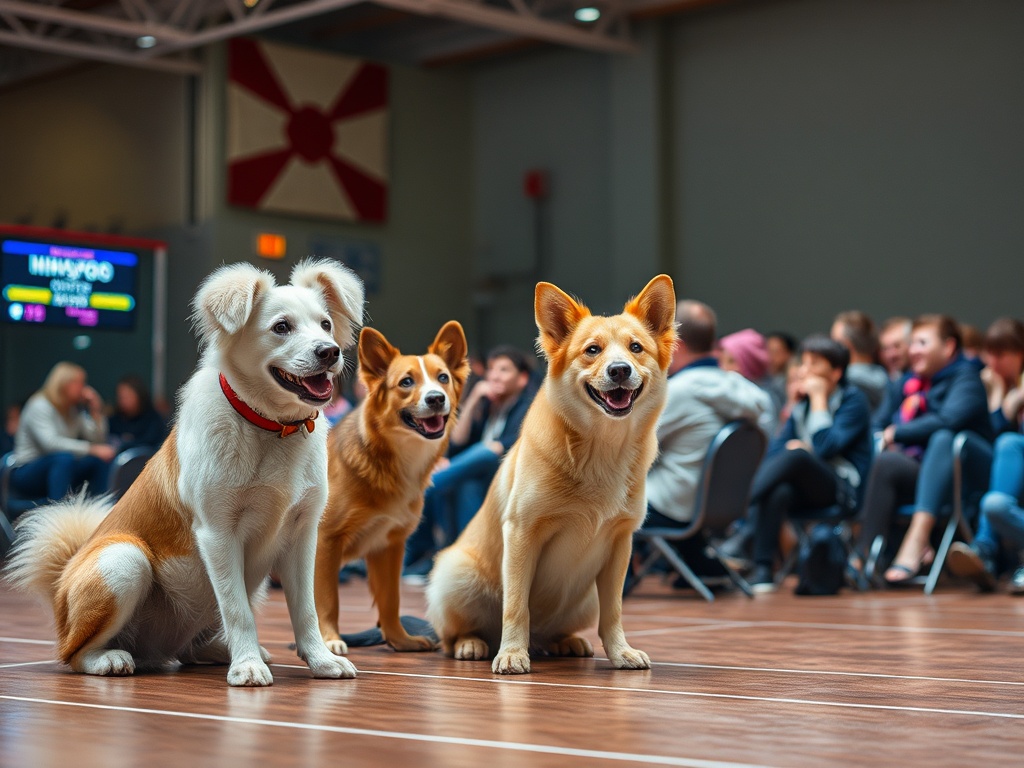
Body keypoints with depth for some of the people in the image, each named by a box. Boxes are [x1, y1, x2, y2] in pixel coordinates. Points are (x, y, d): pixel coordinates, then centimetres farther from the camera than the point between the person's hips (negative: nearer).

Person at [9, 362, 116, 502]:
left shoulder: (75, 409, 9)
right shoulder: (40, 406, -14)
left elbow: (97, 440, 5)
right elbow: (50, 443, -31)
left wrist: (96, 410, -6)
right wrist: (92, 449, -34)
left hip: (58, 471, 8)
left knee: (101, 459, -10)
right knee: (64, 458, -35)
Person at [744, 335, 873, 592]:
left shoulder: (854, 400, -1)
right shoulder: (802, 402, 17)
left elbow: (825, 448, -16)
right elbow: (775, 448, 10)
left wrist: (819, 399, -9)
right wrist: (792, 447, -13)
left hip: (843, 489, -5)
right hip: (806, 493, 5)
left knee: (796, 455, -35)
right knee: (778, 491, -34)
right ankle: (762, 570, -39)